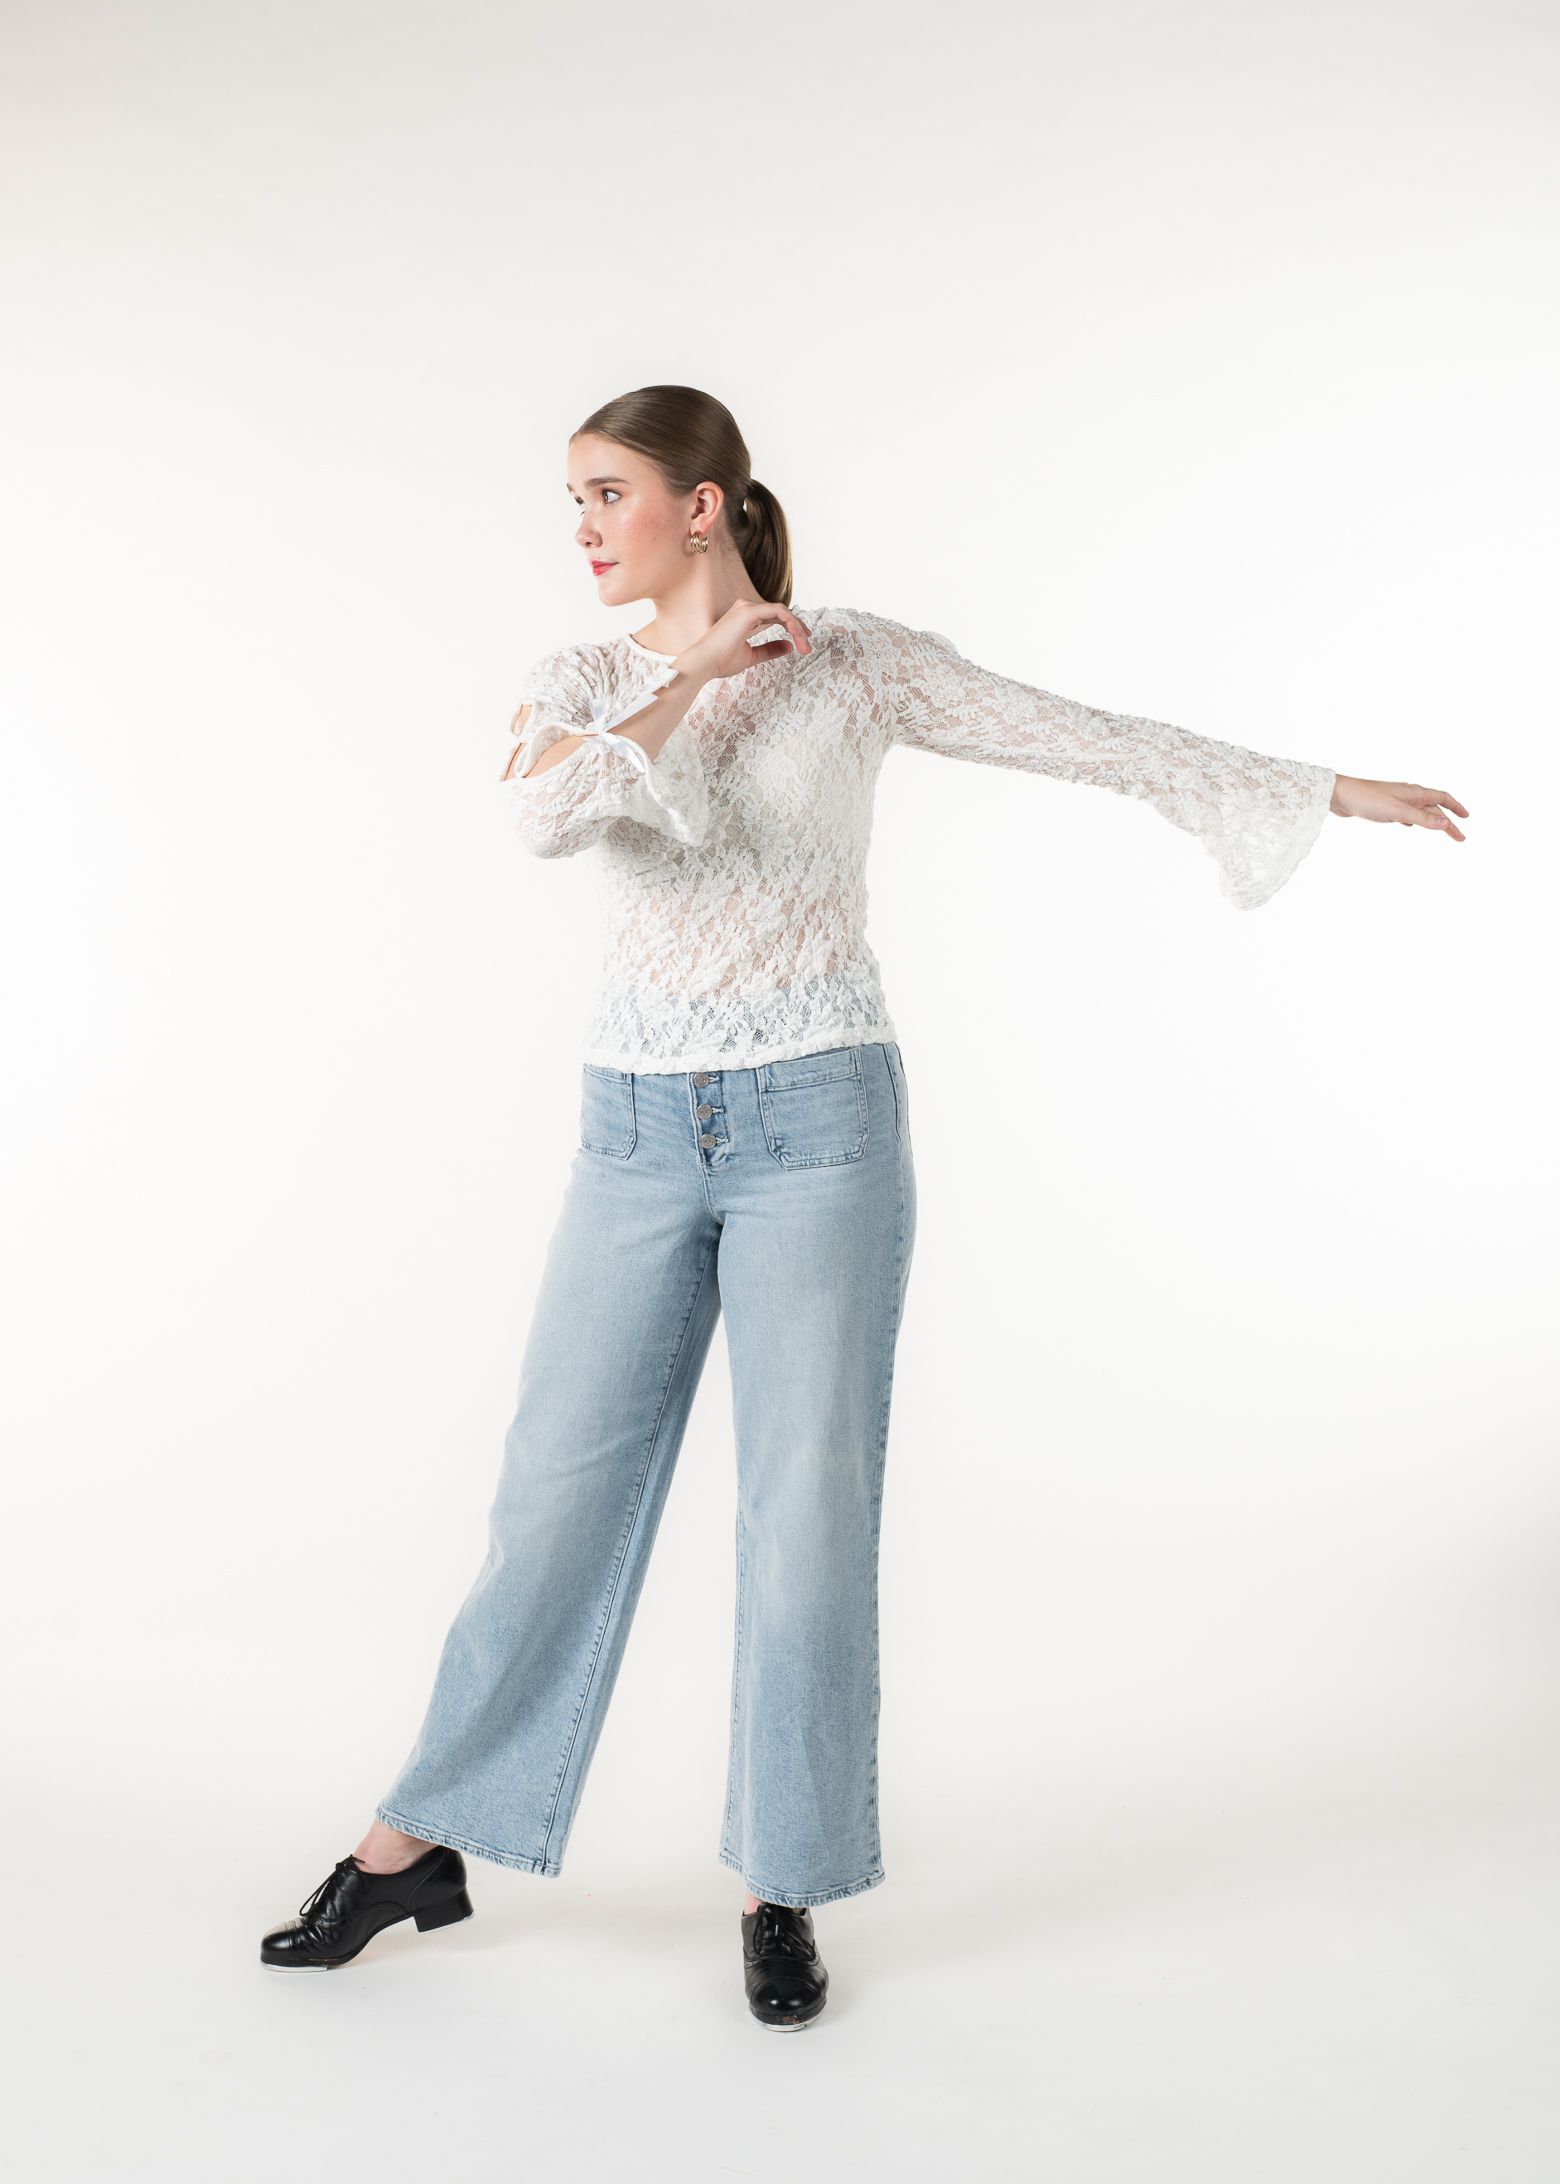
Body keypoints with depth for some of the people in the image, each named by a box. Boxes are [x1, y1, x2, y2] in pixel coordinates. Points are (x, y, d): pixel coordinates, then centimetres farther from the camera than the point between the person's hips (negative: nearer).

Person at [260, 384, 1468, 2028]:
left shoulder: (856, 664, -1)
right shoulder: (580, 685, 5)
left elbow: (1092, 739, 2)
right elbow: (542, 816, -17)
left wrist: (1328, 787, 3)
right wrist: (693, 673, -13)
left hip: (818, 1126, -2)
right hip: (637, 1135, 2)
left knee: (806, 1510, 2)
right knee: (559, 1494, 7)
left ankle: (783, 1890, 19)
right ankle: (422, 1841, 24)